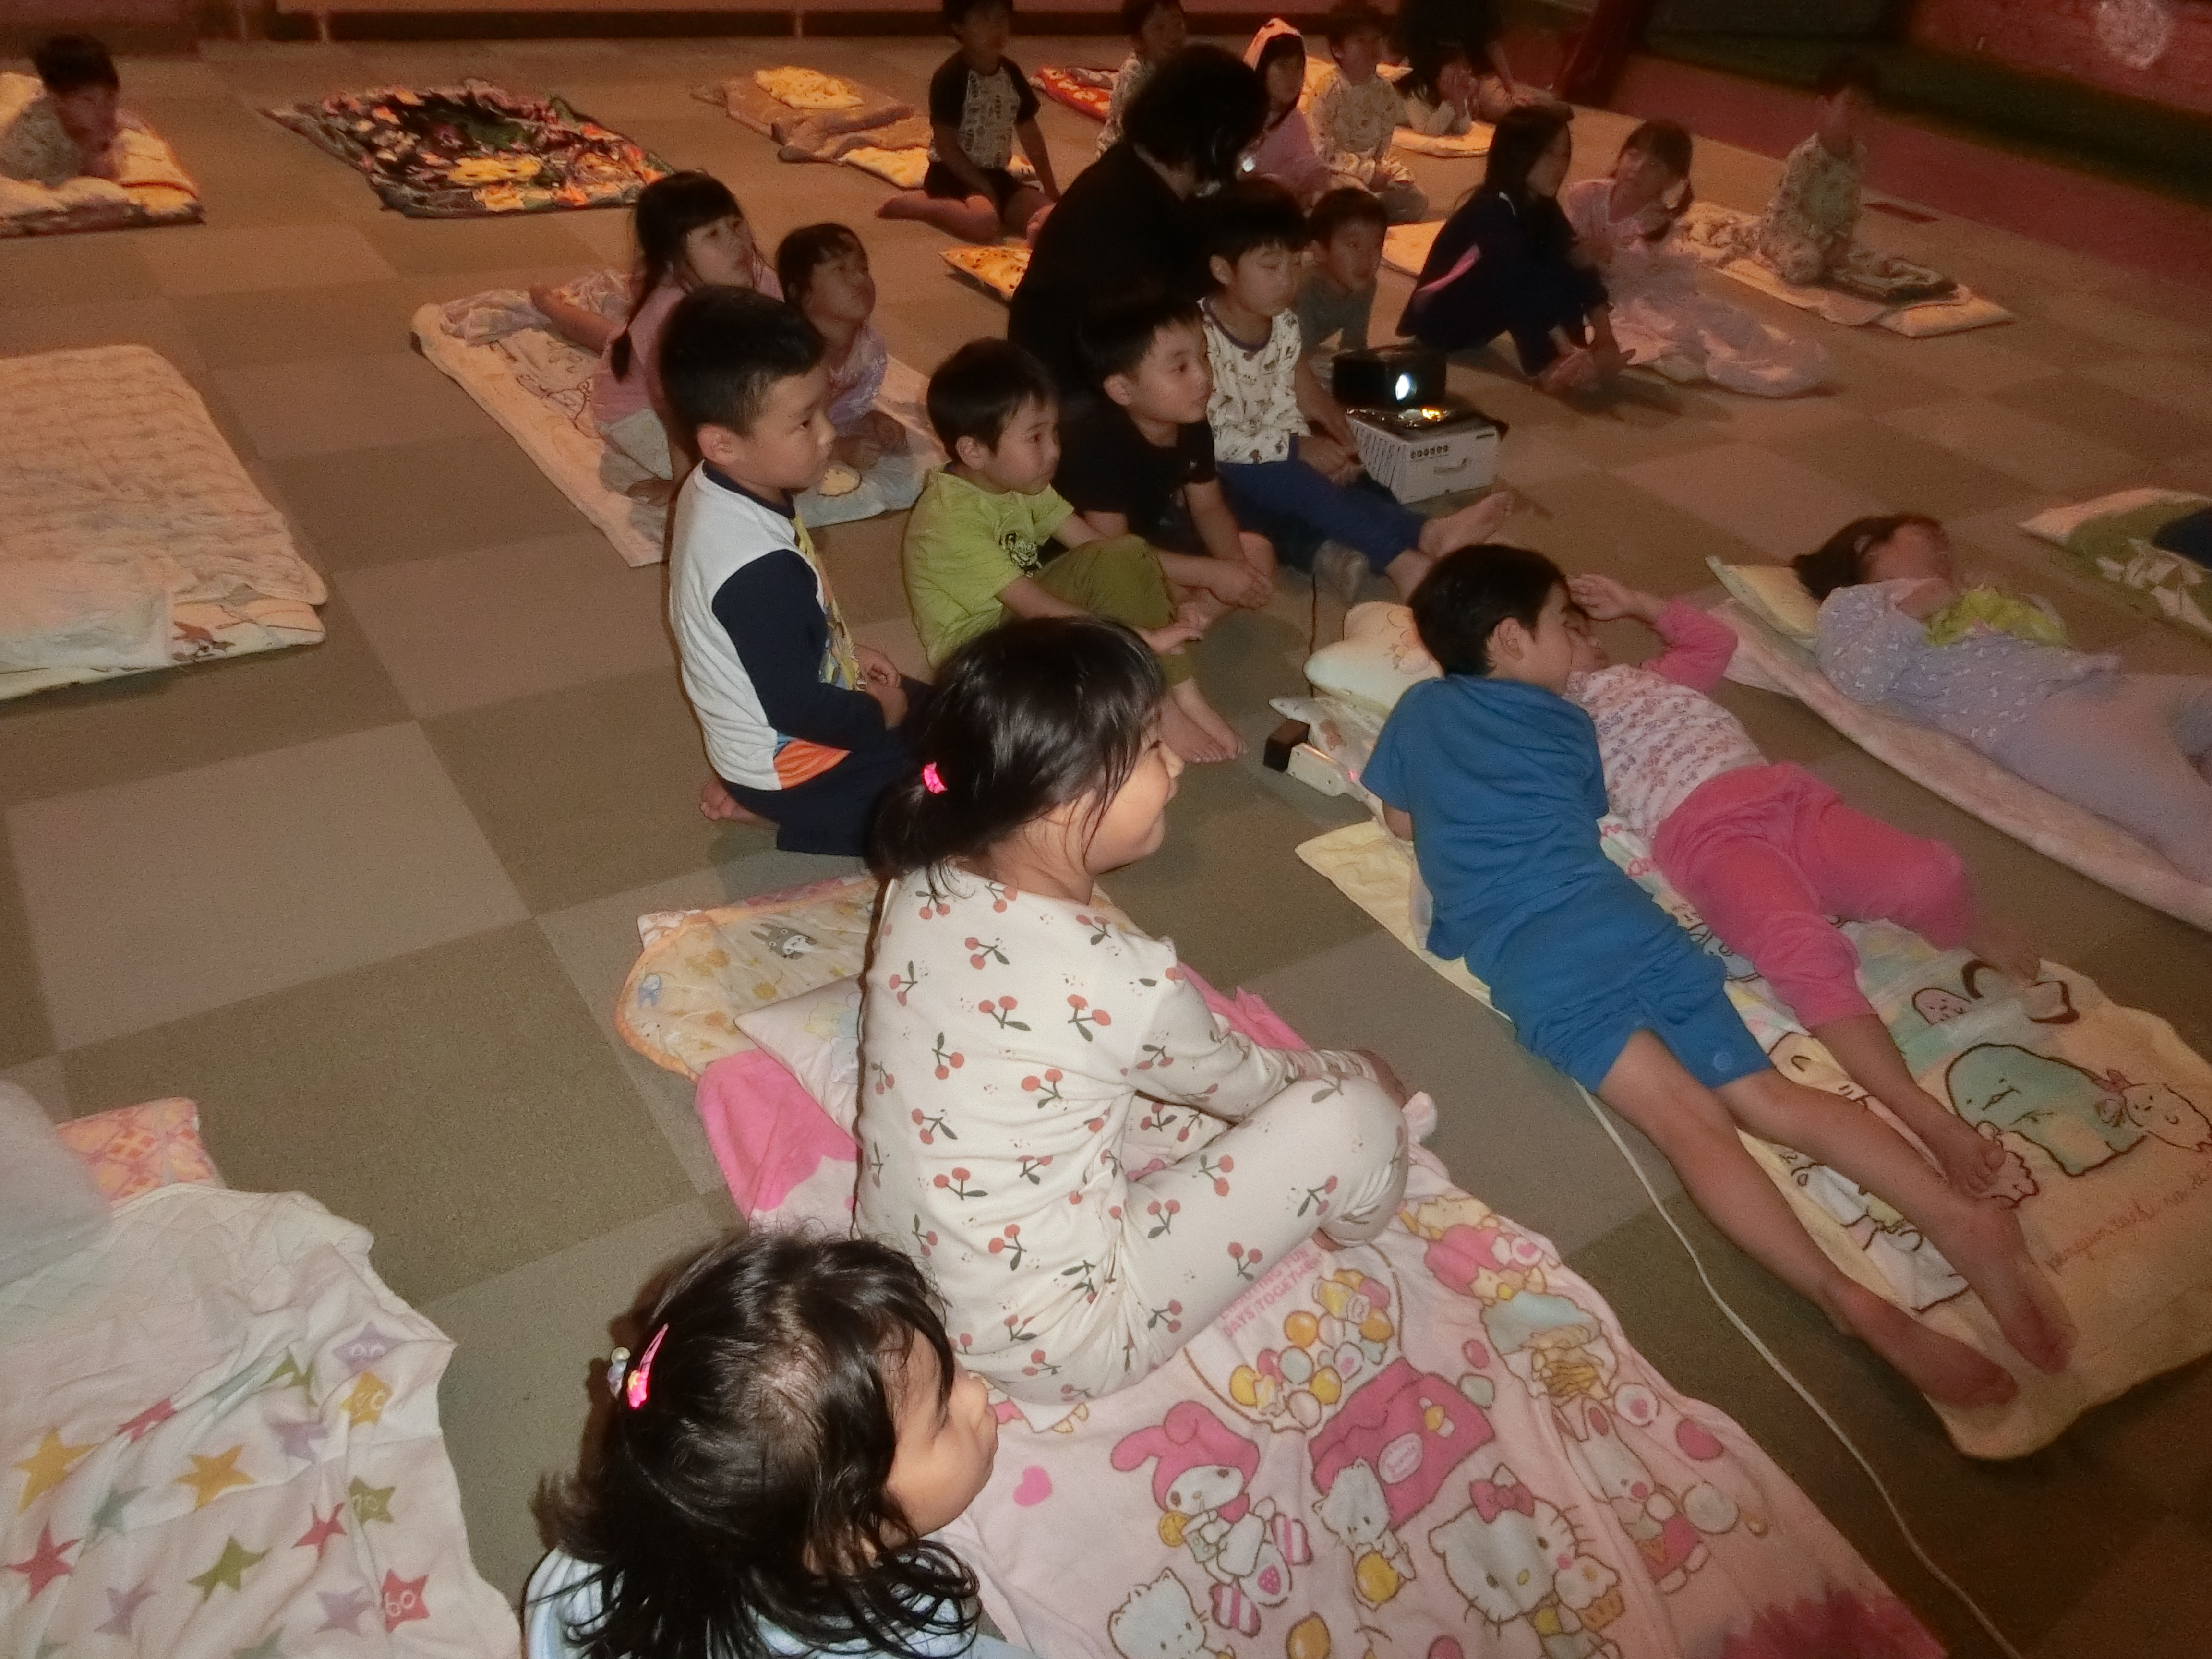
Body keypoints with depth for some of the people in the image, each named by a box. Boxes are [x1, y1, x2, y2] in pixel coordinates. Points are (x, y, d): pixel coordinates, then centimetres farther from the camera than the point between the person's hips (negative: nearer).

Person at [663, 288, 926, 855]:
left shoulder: (715, 488, -7)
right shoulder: (760, 570, -35)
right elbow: (797, 709, -27)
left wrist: (847, 653, 6)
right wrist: (881, 717, -11)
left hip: (758, 732, 9)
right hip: (791, 764, -9)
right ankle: (767, 806, 0)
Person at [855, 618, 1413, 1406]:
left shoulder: (921, 888, -10)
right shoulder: (1125, 981, -29)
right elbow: (1247, 1082, -6)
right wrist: (1361, 1075, 15)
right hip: (1041, 1346, -7)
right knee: (1348, 1114, -3)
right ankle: (1351, 1229, 28)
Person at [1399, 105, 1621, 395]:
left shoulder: (1542, 208, 0)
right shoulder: (1491, 210, -24)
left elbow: (1578, 270, -6)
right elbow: (1521, 284, -34)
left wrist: (1604, 341, -18)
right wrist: (1570, 351, -39)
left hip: (1473, 318, 8)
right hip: (1438, 320, -8)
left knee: (1569, 276, -10)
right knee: (1522, 282, -29)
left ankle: (1571, 363, -14)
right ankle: (1546, 370, -22)